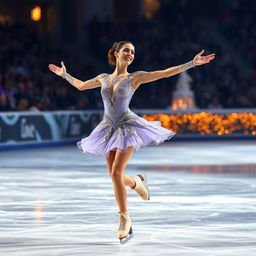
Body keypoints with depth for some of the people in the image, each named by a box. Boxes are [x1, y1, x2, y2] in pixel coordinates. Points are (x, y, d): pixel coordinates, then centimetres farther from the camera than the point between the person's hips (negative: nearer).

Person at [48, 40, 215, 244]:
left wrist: (191, 64, -8)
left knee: (116, 173, -17)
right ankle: (137, 182, 38)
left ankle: (125, 219, -7)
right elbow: (80, 85, 28)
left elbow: (165, 73, -3)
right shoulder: (103, 78, 12)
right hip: (109, 128, 4)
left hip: (128, 127, -4)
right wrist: (64, 74, 33)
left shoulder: (135, 77, 1)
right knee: (115, 176, 2)